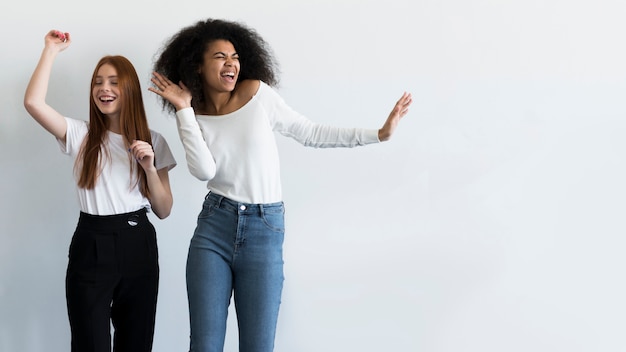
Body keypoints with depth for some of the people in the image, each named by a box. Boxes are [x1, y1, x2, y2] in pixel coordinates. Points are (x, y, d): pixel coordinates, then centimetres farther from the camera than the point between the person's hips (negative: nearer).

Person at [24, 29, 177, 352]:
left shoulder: (153, 141, 7)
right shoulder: (80, 135, 2)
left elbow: (163, 211, 5)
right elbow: (33, 102, -16)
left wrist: (150, 167, -10)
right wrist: (52, 49, -8)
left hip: (139, 247, 2)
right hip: (92, 246, -2)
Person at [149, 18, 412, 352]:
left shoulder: (257, 93, -1)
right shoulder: (195, 118, 4)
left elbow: (311, 133, 6)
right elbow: (205, 170, -14)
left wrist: (378, 133, 2)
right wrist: (184, 109, -9)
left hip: (265, 230, -1)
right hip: (213, 227, 1)